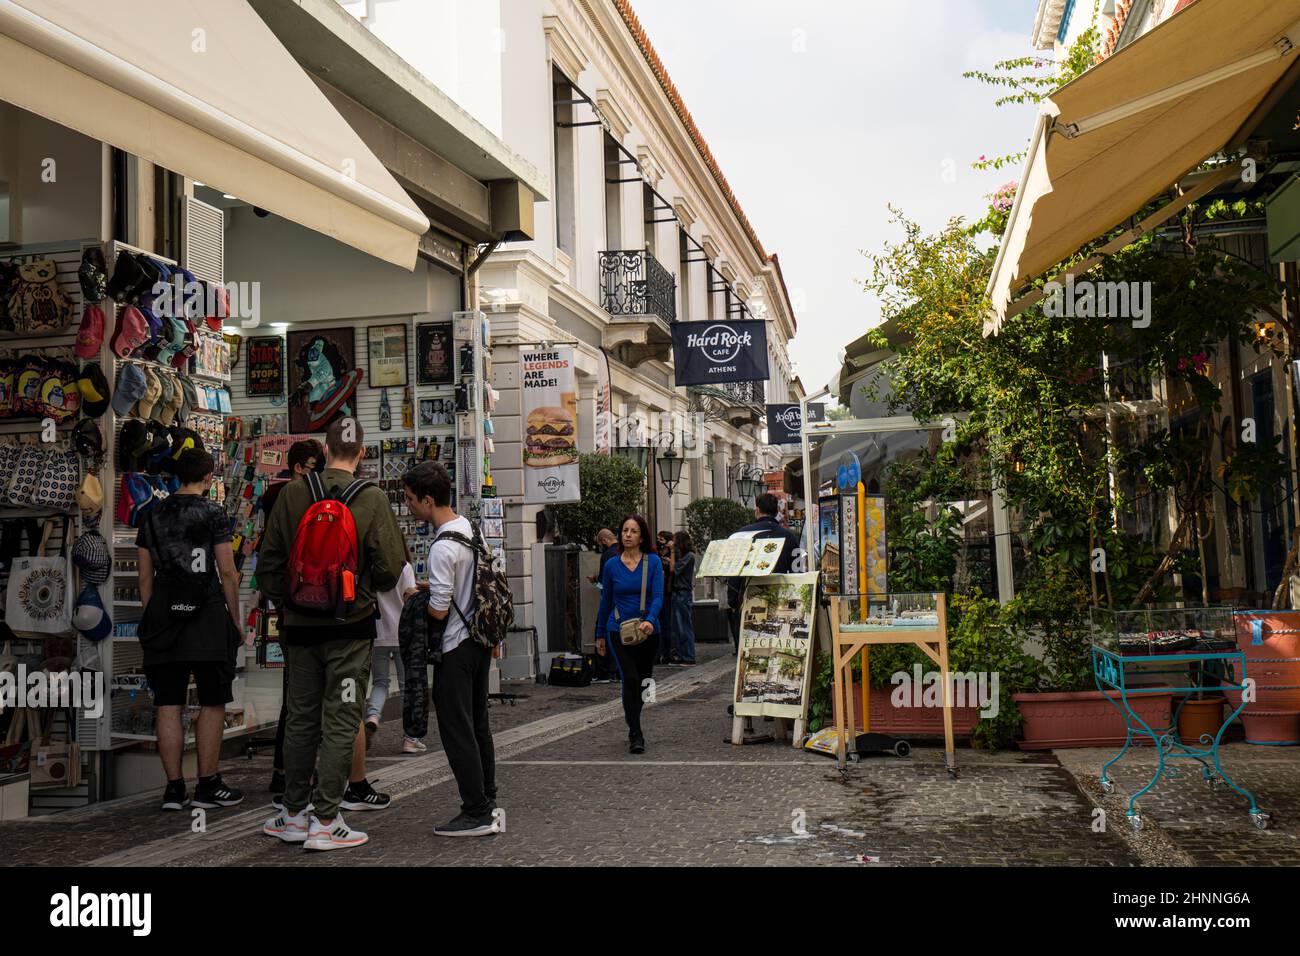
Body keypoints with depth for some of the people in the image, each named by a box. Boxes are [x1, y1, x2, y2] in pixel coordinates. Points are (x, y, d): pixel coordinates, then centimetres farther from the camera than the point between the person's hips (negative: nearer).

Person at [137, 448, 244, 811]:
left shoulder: (152, 515, 11)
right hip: (207, 617, -4)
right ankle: (207, 786, 7)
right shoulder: (213, 512, -3)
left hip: (163, 618, 5)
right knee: (212, 703, 4)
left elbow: (145, 577, 11)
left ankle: (174, 788, 9)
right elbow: (227, 573, -5)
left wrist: (151, 618, 18)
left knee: (168, 706, 6)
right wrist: (235, 619, 2)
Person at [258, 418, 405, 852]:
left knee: (300, 719, 14)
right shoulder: (372, 499, -9)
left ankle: (294, 815, 22)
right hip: (350, 626, -3)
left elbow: (269, 562, 4)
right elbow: (391, 568, -9)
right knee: (340, 723, 2)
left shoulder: (292, 494, -1)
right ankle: (325, 822, 4)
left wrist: (285, 603, 16)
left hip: (300, 624, 3)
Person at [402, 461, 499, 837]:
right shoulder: (467, 526, 7)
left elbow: (439, 610, -20)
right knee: (477, 724, 16)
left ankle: (476, 814, 0)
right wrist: (428, 587, 15)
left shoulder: (442, 547, -22)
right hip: (480, 639, 9)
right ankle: (487, 802, 23)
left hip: (456, 648, -9)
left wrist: (413, 596, -2)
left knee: (456, 729, -3)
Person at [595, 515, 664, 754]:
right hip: (619, 631, -1)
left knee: (642, 681, 13)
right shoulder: (611, 566, 1)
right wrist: (600, 635, 15)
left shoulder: (653, 562, -3)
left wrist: (650, 620, -31)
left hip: (648, 631, 1)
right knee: (630, 679, -16)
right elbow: (606, 601, 10)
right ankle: (635, 735, -10)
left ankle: (634, 727, 36)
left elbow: (658, 596, -12)